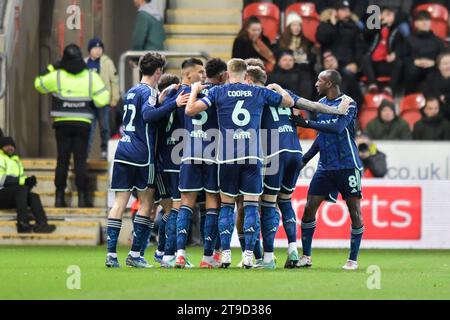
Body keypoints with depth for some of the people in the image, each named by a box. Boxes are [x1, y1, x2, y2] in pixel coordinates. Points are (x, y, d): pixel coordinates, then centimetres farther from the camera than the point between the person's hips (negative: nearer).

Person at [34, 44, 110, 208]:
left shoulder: (57, 76, -6)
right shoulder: (91, 76, -5)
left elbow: (39, 84, 10)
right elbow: (102, 99, -9)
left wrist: (51, 68, 17)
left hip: (62, 124, 0)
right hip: (83, 124, 0)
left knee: (62, 160, 6)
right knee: (81, 160, 3)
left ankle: (60, 197, 5)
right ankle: (82, 197, -1)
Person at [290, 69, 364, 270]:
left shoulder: (348, 104, -9)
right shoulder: (321, 103, 12)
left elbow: (337, 127, -25)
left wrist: (307, 124, -24)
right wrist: (305, 158, 18)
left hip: (347, 165, -6)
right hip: (325, 166, 6)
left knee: (354, 210, -4)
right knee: (309, 208, -1)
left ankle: (353, 259, 5)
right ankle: (306, 257, 6)